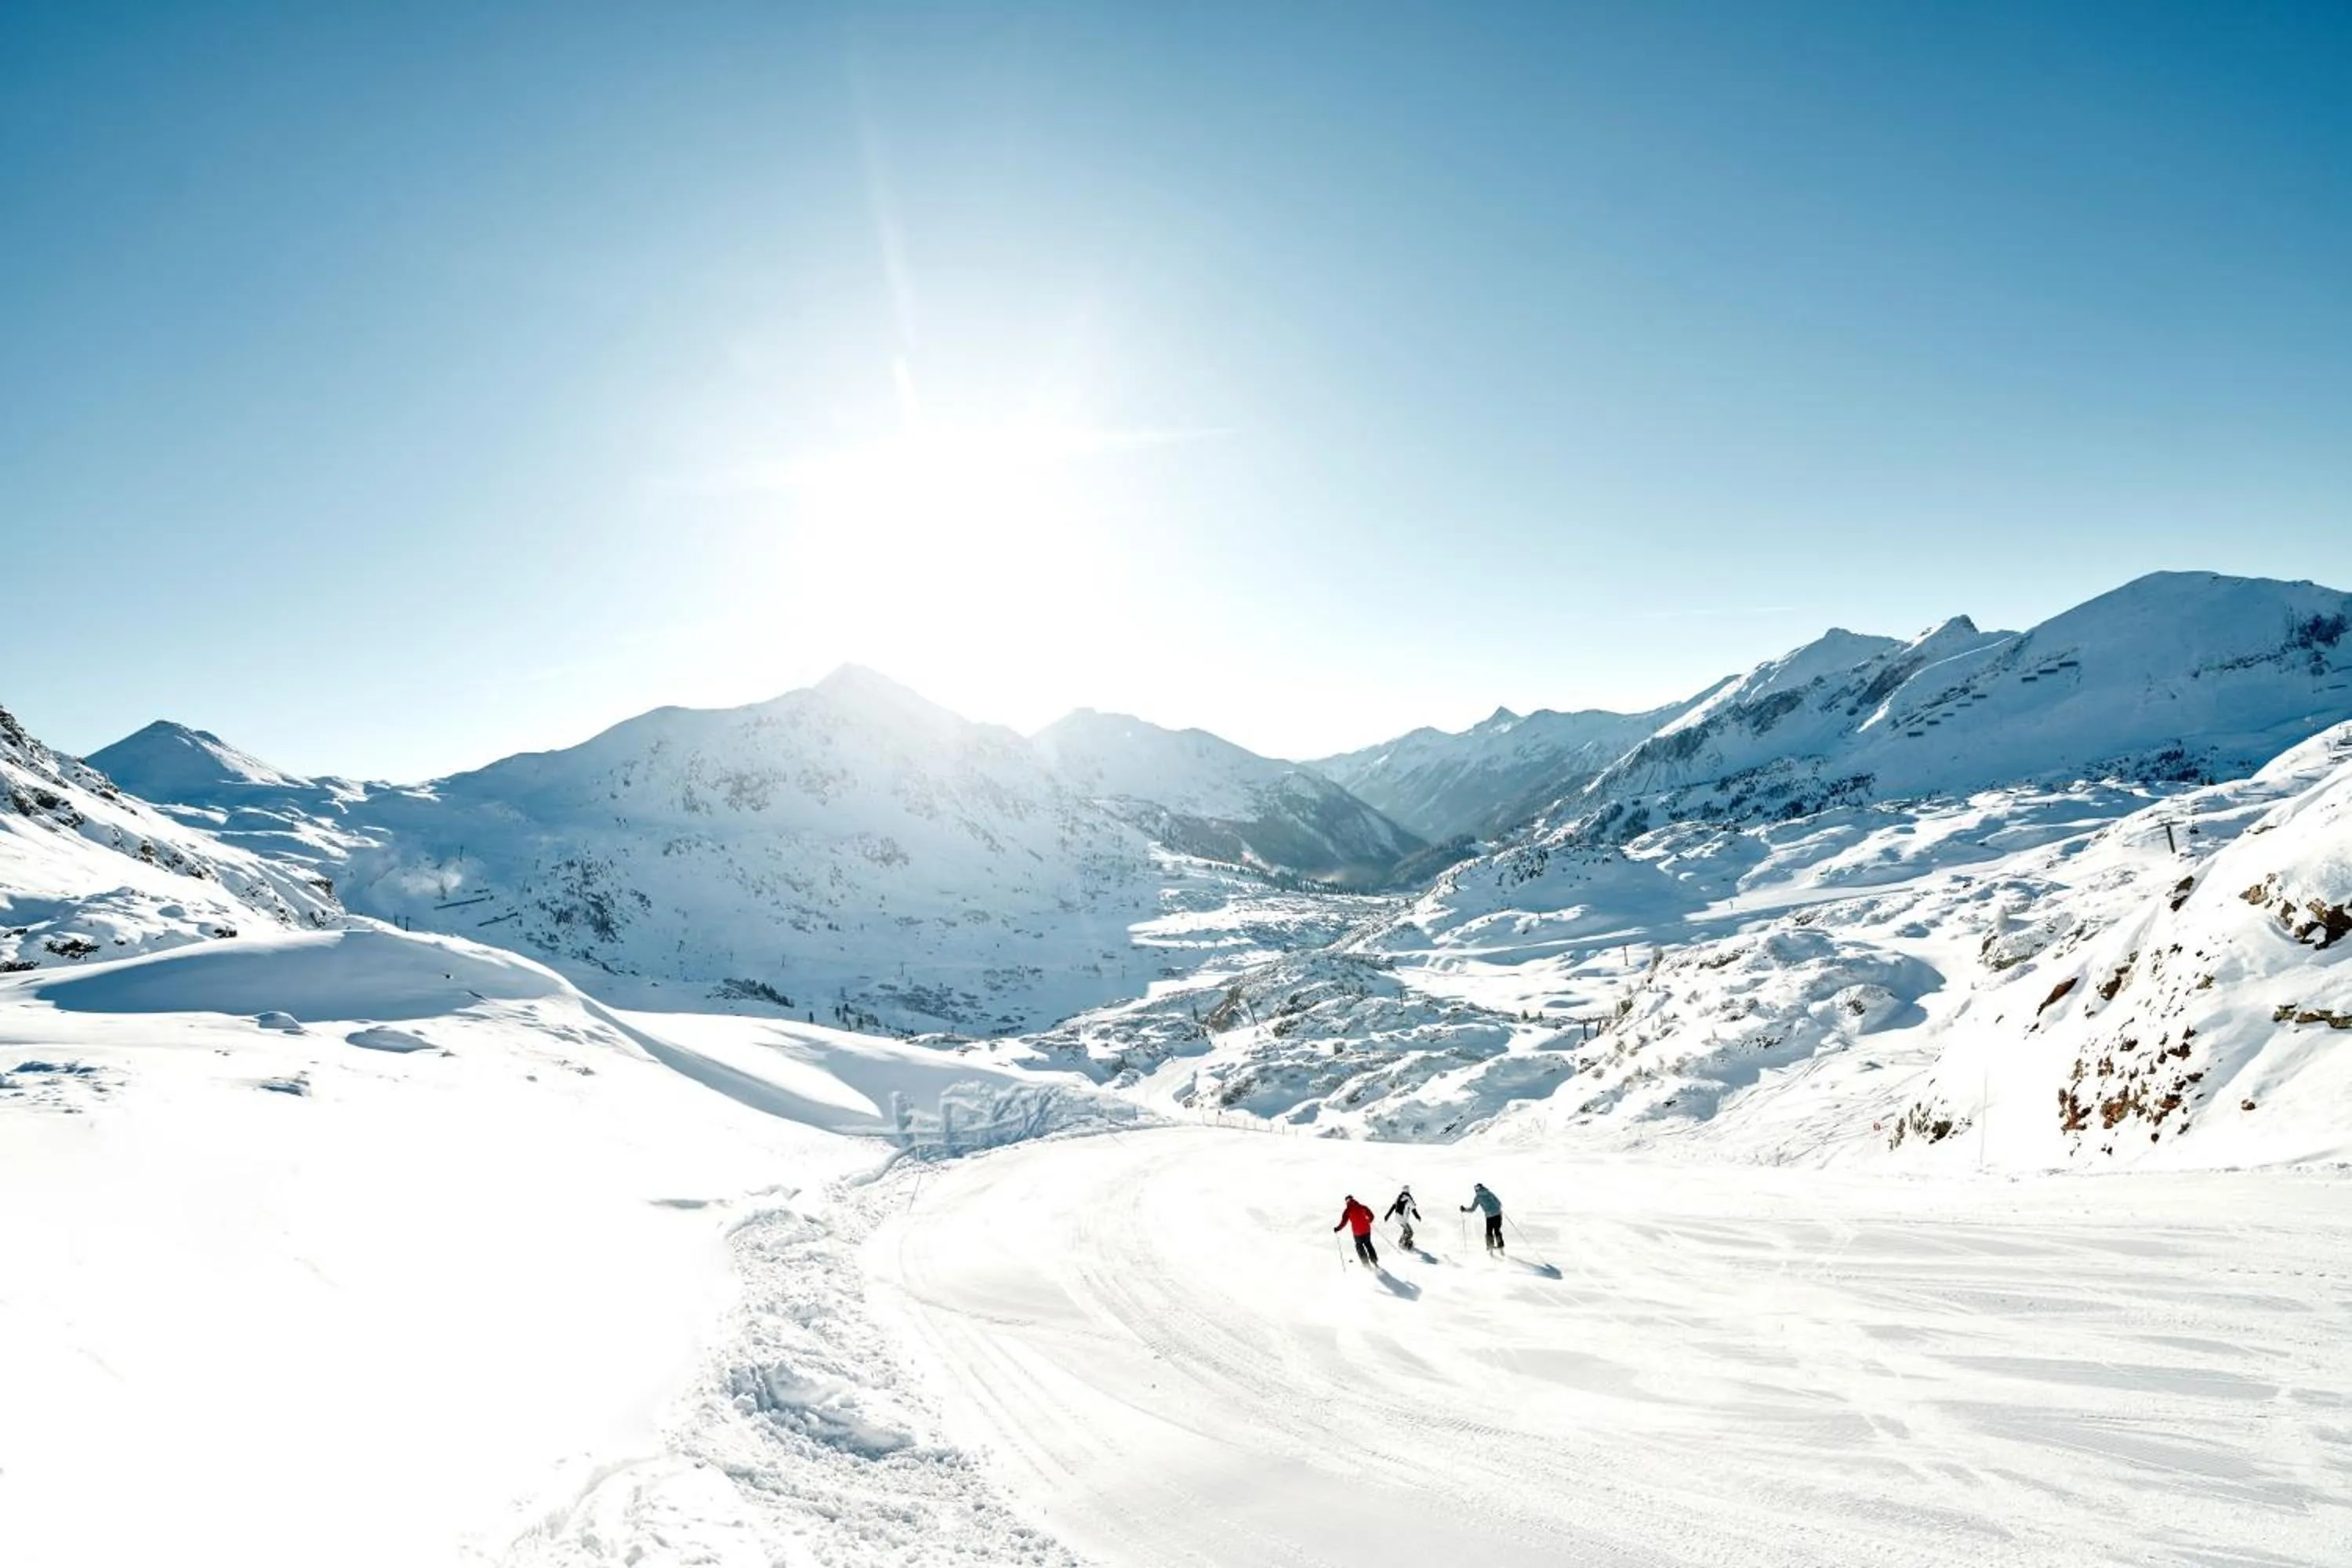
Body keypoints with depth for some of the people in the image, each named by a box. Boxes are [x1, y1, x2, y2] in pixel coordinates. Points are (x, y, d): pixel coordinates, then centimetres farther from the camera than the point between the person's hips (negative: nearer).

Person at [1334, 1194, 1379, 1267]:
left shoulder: (1348, 1211, -10)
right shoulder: (1362, 1207, 1)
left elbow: (1344, 1222, -15)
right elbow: (1371, 1216, 8)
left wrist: (1337, 1229, -1)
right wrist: (1368, 1222, 29)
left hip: (1358, 1233, -3)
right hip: (1367, 1230, 3)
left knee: (1359, 1246, 19)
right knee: (1368, 1245, 24)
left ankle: (1367, 1264, 19)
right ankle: (1375, 1261, 24)